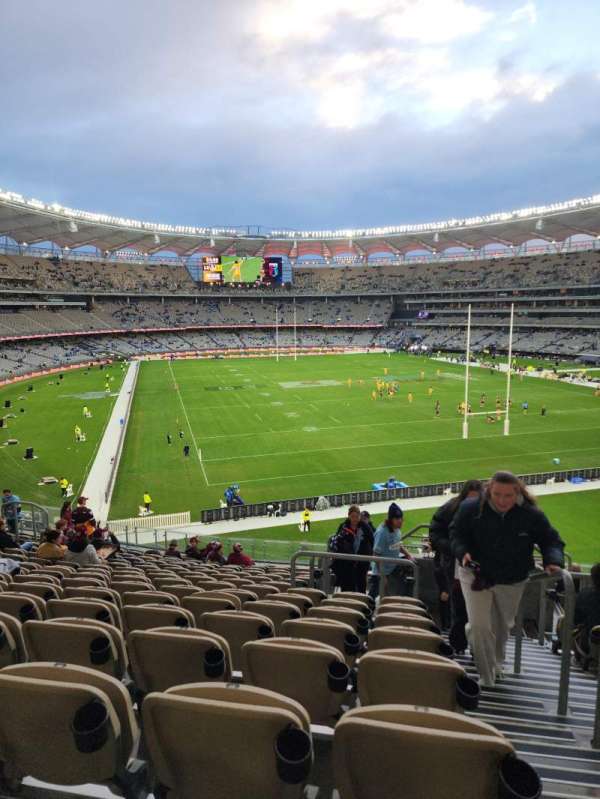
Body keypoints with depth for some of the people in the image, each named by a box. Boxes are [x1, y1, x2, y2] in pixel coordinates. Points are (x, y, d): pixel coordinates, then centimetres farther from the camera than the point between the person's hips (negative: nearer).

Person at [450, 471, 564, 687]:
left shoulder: (531, 515, -17)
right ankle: (486, 678, 9)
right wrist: (462, 552, -25)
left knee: (502, 626, 22)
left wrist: (553, 560, -26)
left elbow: (551, 540, -6)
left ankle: (496, 665, 52)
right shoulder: (471, 508, -20)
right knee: (479, 626, -14)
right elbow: (456, 532, -6)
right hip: (476, 575, -2)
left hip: (512, 581, 3)